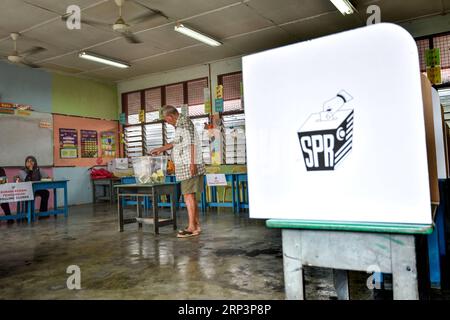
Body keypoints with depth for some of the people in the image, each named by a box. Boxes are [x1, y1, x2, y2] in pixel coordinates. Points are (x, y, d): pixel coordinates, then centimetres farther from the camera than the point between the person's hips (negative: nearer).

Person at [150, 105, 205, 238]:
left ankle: (192, 227, -8)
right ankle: (197, 225, 17)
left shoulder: (184, 121, -7)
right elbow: (176, 142, 36)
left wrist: (192, 162, -22)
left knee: (188, 195, -10)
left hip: (189, 165, -10)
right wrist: (161, 149, 44)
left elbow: (191, 142, -17)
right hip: (185, 166, 10)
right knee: (191, 195, 11)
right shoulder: (179, 124, 21)